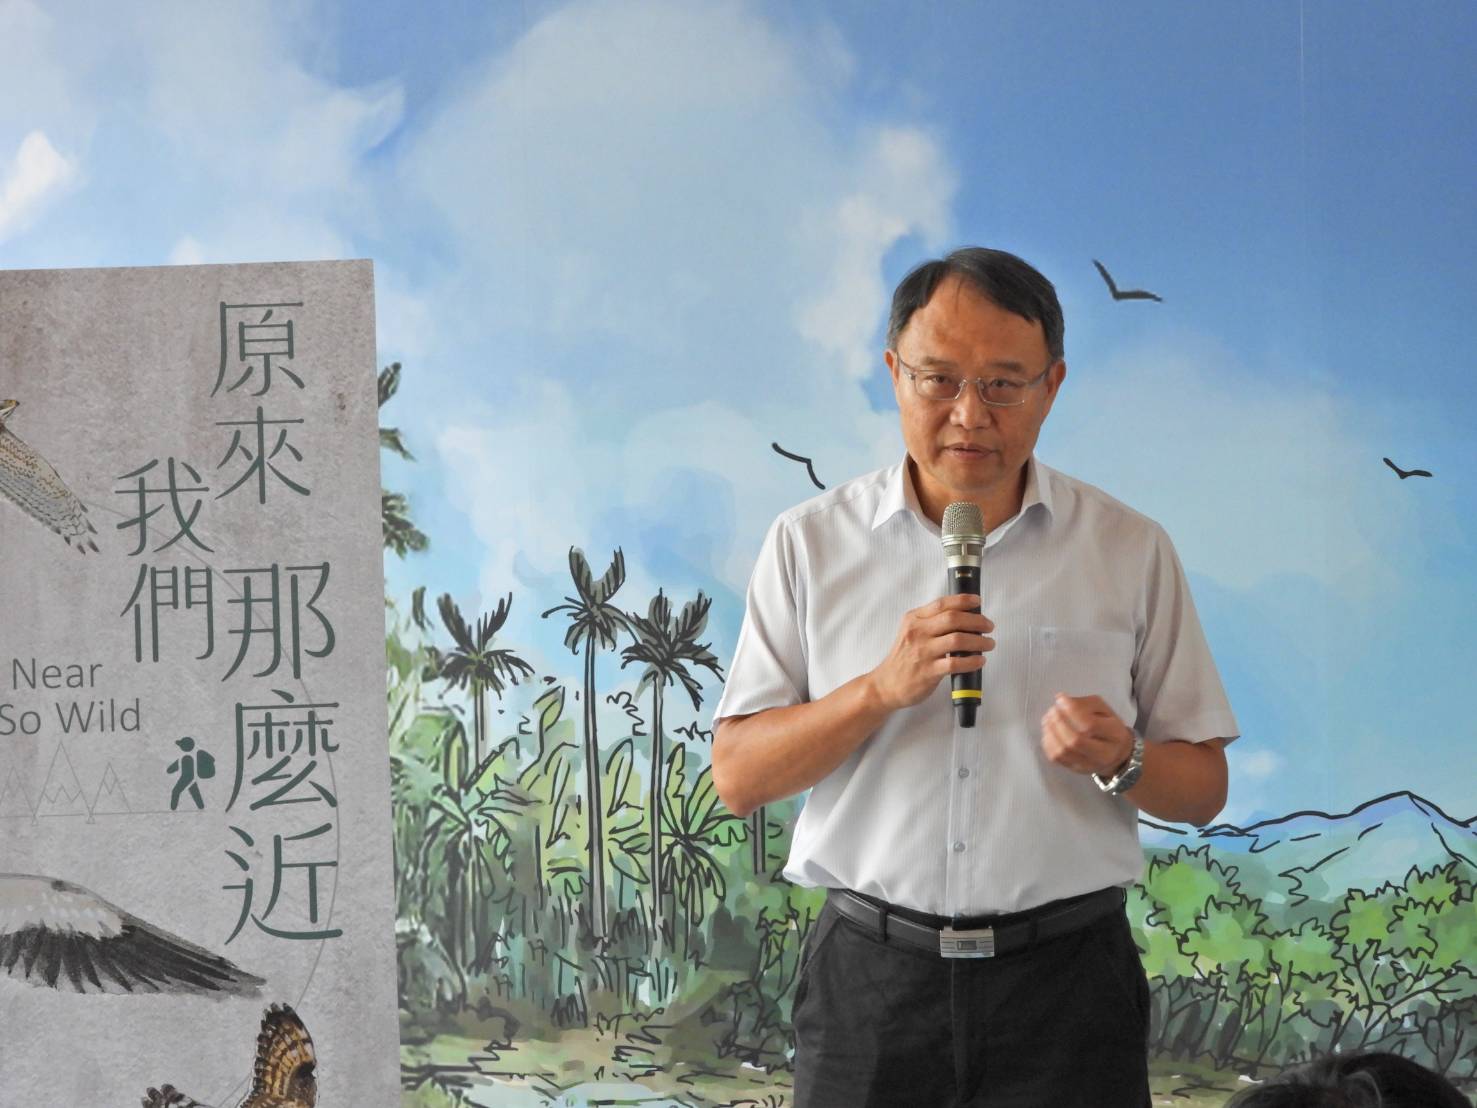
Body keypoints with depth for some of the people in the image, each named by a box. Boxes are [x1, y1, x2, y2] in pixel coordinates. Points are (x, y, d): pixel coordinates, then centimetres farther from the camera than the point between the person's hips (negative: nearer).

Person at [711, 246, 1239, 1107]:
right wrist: (883, 687, -16)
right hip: (871, 975, 0)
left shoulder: (1132, 551, 4)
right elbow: (738, 777, -1)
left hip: (1066, 980, 0)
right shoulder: (810, 543, 4)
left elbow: (1203, 791, 7)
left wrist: (1119, 761, -15)